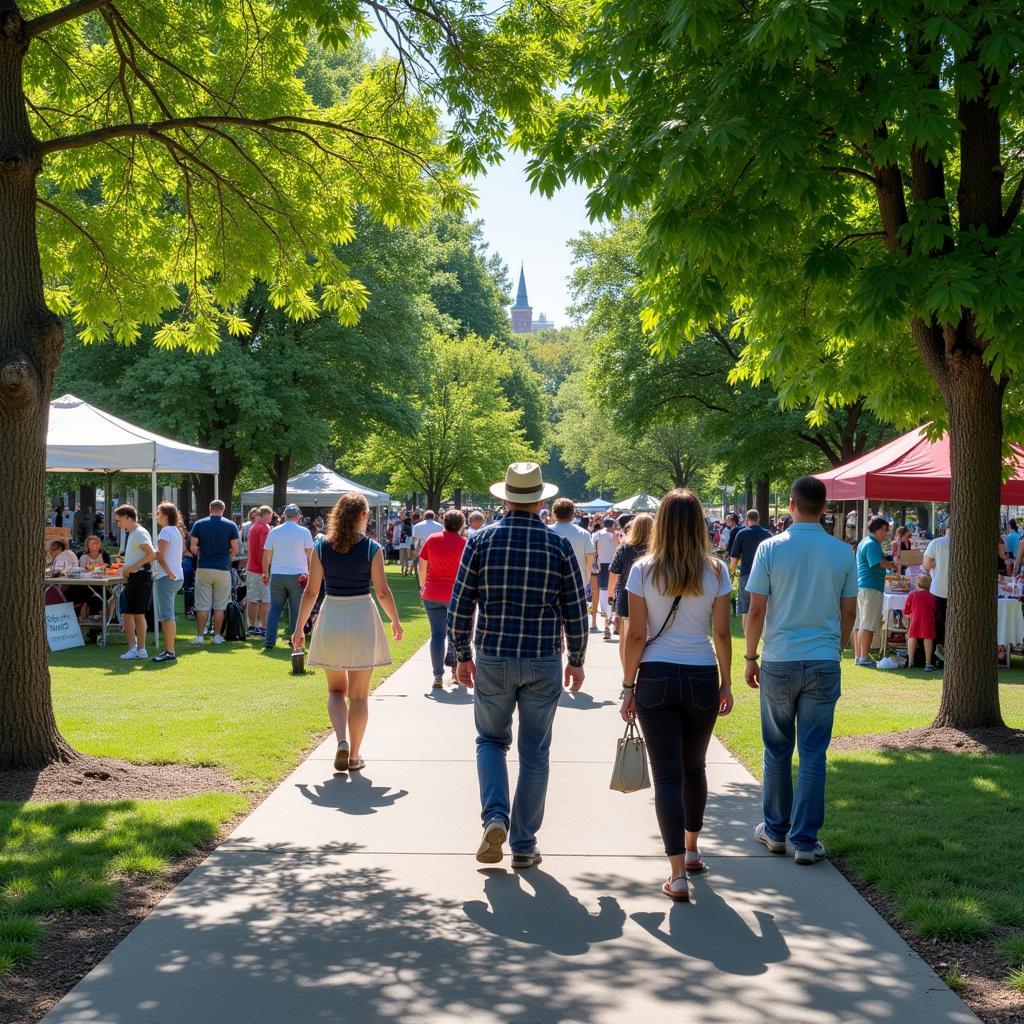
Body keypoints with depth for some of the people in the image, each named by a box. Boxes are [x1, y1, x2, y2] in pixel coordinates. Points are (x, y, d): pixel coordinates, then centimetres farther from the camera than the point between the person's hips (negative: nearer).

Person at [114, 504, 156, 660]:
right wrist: (127, 569, 11)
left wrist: (132, 568, -19)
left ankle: (141, 650, 1)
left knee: (138, 613, -5)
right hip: (132, 578, 10)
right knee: (126, 613, 9)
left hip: (141, 576, -10)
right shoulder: (130, 534, 18)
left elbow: (151, 554, -24)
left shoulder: (140, 533, -13)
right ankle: (132, 648, 14)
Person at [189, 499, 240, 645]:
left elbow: (192, 547, -3)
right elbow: (235, 549, -1)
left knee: (202, 605, 4)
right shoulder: (230, 525, -1)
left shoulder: (199, 524, 1)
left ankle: (200, 636, 1)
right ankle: (217, 636, 9)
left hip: (203, 568, 1)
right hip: (223, 568, -1)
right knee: (220, 606, 7)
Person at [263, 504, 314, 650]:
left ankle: (269, 641, 2)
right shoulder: (304, 532, -3)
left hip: (277, 576, 2)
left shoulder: (274, 532, 3)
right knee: (297, 610, 7)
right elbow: (310, 555, -2)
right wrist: (310, 572, 9)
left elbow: (266, 555, 8)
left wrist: (266, 572, 20)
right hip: (297, 576, -2)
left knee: (275, 608, 8)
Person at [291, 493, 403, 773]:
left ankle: (342, 741, -5)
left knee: (336, 690, 17)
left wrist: (299, 627, 6)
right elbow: (382, 591, -6)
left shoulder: (321, 546, -2)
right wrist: (395, 621, 9)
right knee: (359, 695, 8)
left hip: (330, 619, 2)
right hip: (362, 619, -2)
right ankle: (354, 756, 11)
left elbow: (311, 591, -1)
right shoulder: (371, 548, -7)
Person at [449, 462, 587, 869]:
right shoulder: (559, 545, -3)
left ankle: (495, 817, -3)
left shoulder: (481, 541, -3)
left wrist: (463, 655, 11)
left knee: (491, 739, 18)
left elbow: (460, 607, -1)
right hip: (543, 664, 0)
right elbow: (576, 611, 0)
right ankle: (524, 846, 14)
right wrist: (576, 661, 12)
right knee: (534, 753, 10)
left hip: (491, 660, 0)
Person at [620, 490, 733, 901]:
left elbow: (636, 635, -6)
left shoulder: (643, 570, -6)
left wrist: (629, 686, 2)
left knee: (667, 774, 0)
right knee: (694, 767, 21)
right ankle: (690, 850, 37)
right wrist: (725, 683, 9)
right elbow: (722, 634, -1)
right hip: (702, 678, 2)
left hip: (655, 678, -2)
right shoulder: (715, 571, -3)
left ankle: (678, 874, -7)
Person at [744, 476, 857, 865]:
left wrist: (750, 658, 4)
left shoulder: (771, 548, -6)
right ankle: (805, 840, 7)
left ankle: (776, 831, 23)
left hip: (779, 661, -1)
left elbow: (756, 610, -6)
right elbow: (849, 612, 6)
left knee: (777, 751, 13)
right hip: (824, 662, 1)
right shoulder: (842, 552, 0)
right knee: (813, 753, 5)